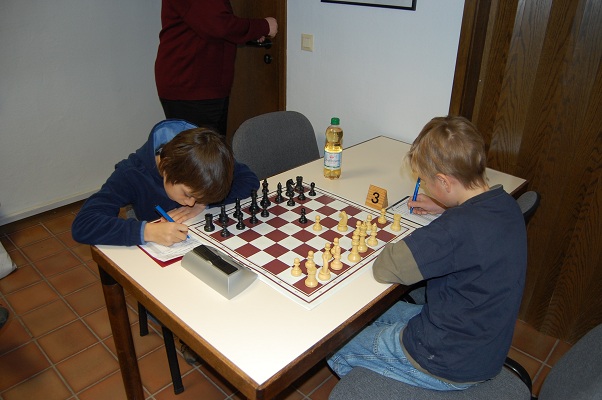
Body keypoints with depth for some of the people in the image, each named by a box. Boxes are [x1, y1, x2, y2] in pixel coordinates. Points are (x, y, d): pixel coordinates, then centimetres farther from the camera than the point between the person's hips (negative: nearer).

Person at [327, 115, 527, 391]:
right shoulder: (506, 204, -5)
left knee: (334, 349, 7)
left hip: (449, 366, -9)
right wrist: (446, 209, 10)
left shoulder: (458, 229, -34)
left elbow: (385, 268, -29)